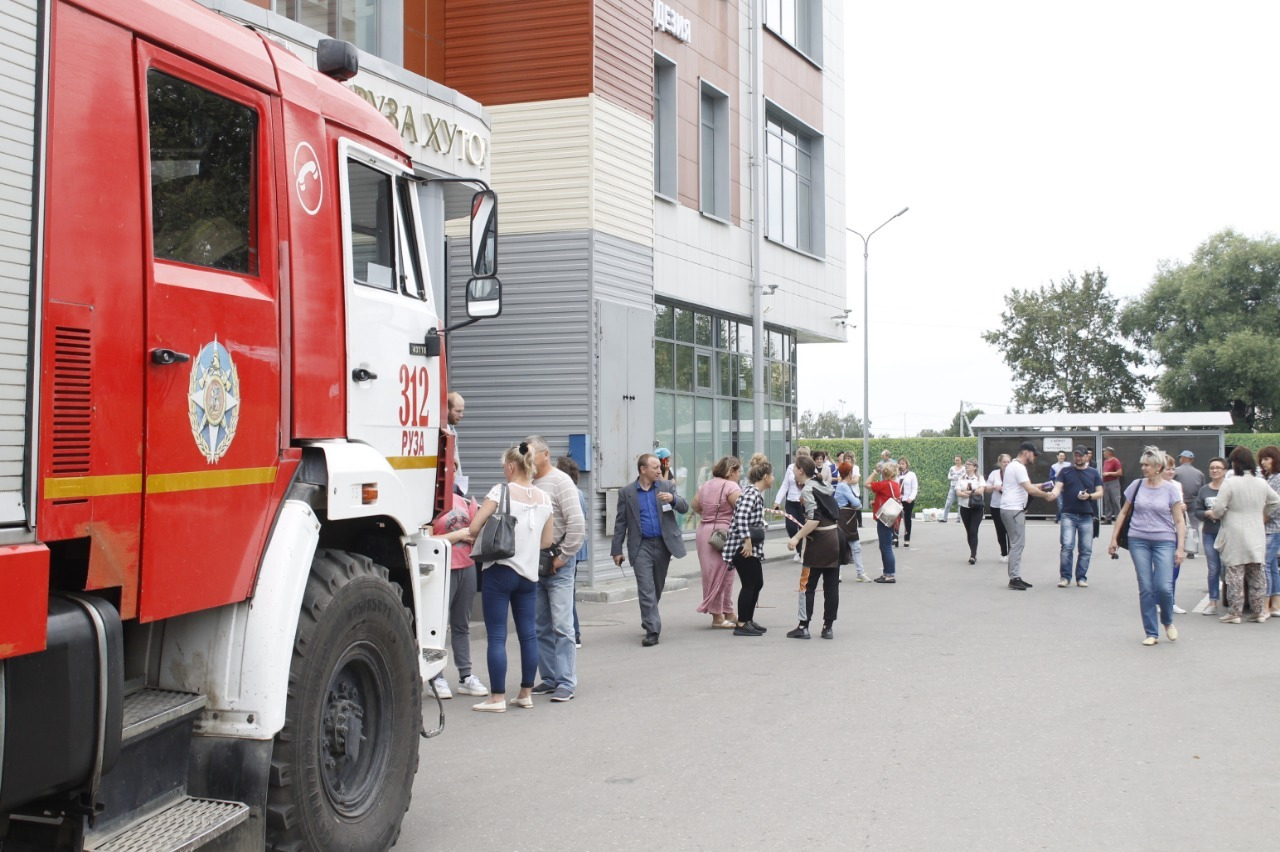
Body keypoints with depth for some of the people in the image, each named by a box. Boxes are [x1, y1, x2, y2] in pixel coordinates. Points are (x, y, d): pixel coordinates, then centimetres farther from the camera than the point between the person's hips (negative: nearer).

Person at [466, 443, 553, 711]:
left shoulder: (500, 491, -10)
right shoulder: (543, 498, 6)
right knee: (528, 634, 10)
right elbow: (546, 541, 11)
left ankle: (498, 697, 1)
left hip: (499, 571, -5)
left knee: (497, 636, -1)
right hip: (529, 573, 5)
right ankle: (526, 694, 16)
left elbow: (474, 528, -13)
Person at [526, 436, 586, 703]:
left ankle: (566, 682, -3)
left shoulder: (560, 481, -8)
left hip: (558, 565, -6)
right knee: (541, 628, 10)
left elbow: (577, 523, -15)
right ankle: (549, 679, 19)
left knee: (561, 626, -6)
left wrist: (563, 557, -13)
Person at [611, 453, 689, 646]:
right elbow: (620, 523, 4)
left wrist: (672, 499, -21)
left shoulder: (666, 486, 6)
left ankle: (649, 620, 33)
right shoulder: (627, 492, 2)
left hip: (663, 544, 2)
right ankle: (652, 630, -11)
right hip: (641, 546, -2)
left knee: (657, 588, 13)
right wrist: (616, 550, 1)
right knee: (646, 589, -10)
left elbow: (684, 507, 0)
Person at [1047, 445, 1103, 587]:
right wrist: (1053, 495, -26)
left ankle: (1081, 577, 12)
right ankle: (1065, 576, -2)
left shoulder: (1094, 473, 11)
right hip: (1068, 514, -2)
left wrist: (1089, 496, -10)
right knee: (1067, 546, -10)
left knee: (1086, 549, 2)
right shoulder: (1065, 471, 8)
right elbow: (1058, 487, -3)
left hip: (1086, 516, 2)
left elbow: (1100, 493, 10)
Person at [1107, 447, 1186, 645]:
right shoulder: (1137, 485, 4)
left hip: (1164, 541, -2)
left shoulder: (1171, 489, -2)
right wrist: (1114, 538, 10)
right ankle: (1151, 633, 11)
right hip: (1138, 541, 2)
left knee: (1164, 587, -11)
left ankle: (1168, 622, 19)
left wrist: (1180, 548, -7)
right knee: (1145, 589, 2)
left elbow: (1179, 521, 0)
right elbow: (1123, 513, 14)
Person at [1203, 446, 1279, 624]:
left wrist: (1211, 513, 6)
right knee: (1257, 574, 12)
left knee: (1235, 575, 0)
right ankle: (1259, 611, 16)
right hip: (1256, 536, 5)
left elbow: (1219, 509, -15)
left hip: (1235, 537, -5)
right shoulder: (1261, 484, 4)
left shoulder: (1230, 483, -13)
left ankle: (1234, 613, 3)